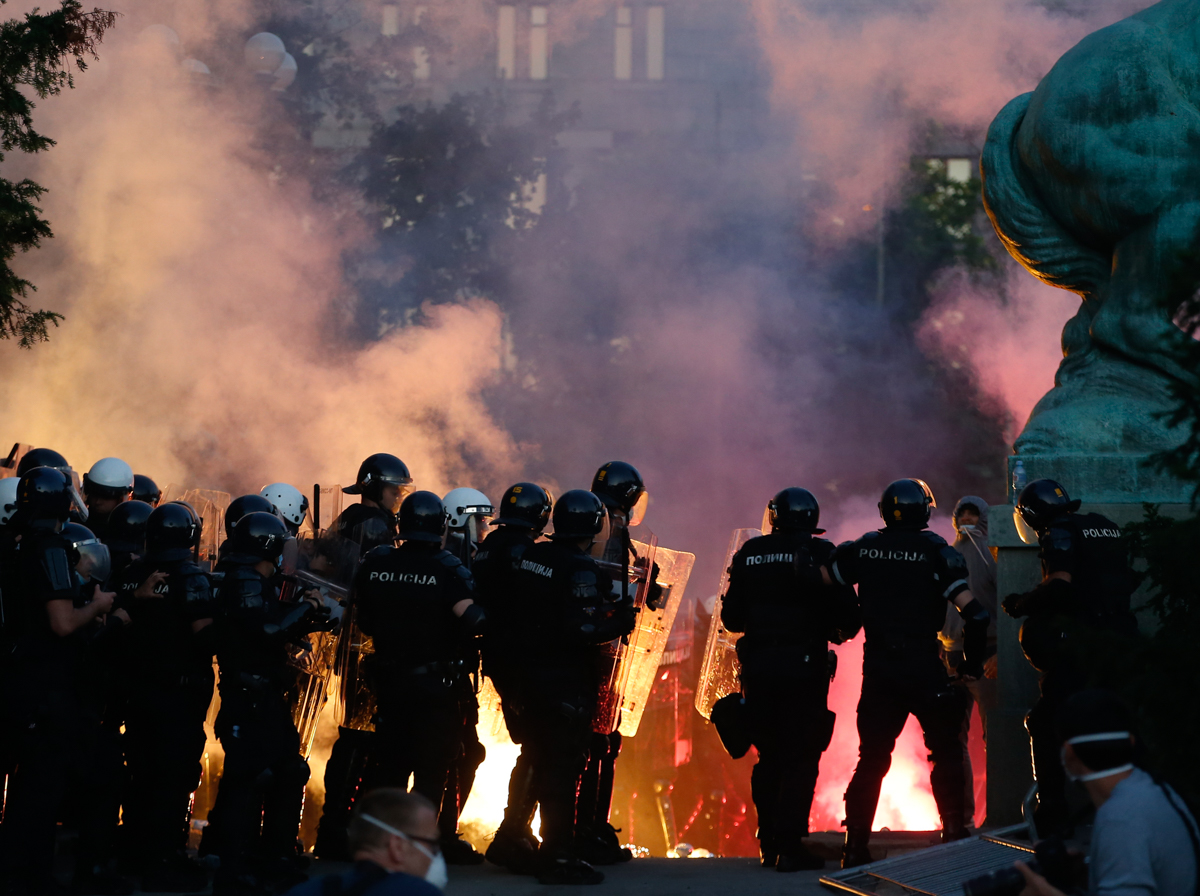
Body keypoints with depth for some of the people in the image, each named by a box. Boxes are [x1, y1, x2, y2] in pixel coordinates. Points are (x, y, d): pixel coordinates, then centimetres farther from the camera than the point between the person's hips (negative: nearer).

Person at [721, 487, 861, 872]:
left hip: (757, 666, 4)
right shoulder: (819, 553, -4)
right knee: (801, 757, -1)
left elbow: (731, 617, 10)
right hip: (803, 664, -4)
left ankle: (769, 844, 14)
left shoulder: (749, 555, 7)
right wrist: (841, 631, 14)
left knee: (768, 756, 13)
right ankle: (789, 845, -7)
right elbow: (844, 607, -8)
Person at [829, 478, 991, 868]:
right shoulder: (936, 552, -6)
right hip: (924, 670, -3)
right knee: (945, 754, 10)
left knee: (871, 759, 10)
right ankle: (953, 833, 4)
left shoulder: (863, 549, 4)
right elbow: (973, 613, -12)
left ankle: (855, 847, 7)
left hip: (878, 670, 3)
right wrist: (972, 662, 0)